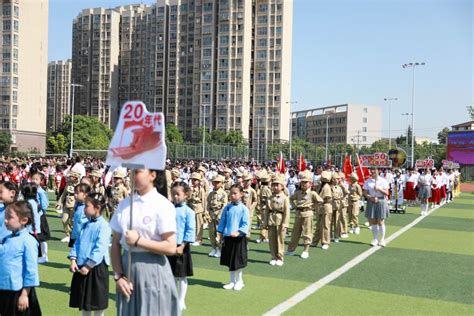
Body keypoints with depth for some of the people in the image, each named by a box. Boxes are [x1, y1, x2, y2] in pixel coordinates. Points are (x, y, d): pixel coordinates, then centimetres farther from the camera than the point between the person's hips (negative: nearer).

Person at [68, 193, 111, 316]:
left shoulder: (103, 225, -15)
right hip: (81, 267, 8)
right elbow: (77, 243, 11)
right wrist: (73, 260, -2)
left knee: (97, 304, 5)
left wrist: (88, 266, -19)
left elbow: (99, 249, -20)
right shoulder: (86, 225, 10)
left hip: (96, 268, -7)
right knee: (84, 303, 18)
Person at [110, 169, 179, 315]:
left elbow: (170, 247, -14)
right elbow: (116, 244, 5)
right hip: (127, 266, 5)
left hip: (152, 270, -5)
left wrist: (138, 241, -16)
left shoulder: (163, 205, -10)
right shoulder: (124, 204, 5)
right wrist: (118, 275, -4)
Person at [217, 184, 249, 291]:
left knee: (238, 261, 6)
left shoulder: (244, 209, -9)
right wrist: (221, 235, 5)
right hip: (227, 237, 4)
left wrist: (238, 232, -25)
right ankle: (232, 281, 25)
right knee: (230, 261, 12)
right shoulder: (227, 208, 3)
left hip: (239, 238, -4)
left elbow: (245, 224, -12)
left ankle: (239, 281, 23)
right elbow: (222, 222, 8)